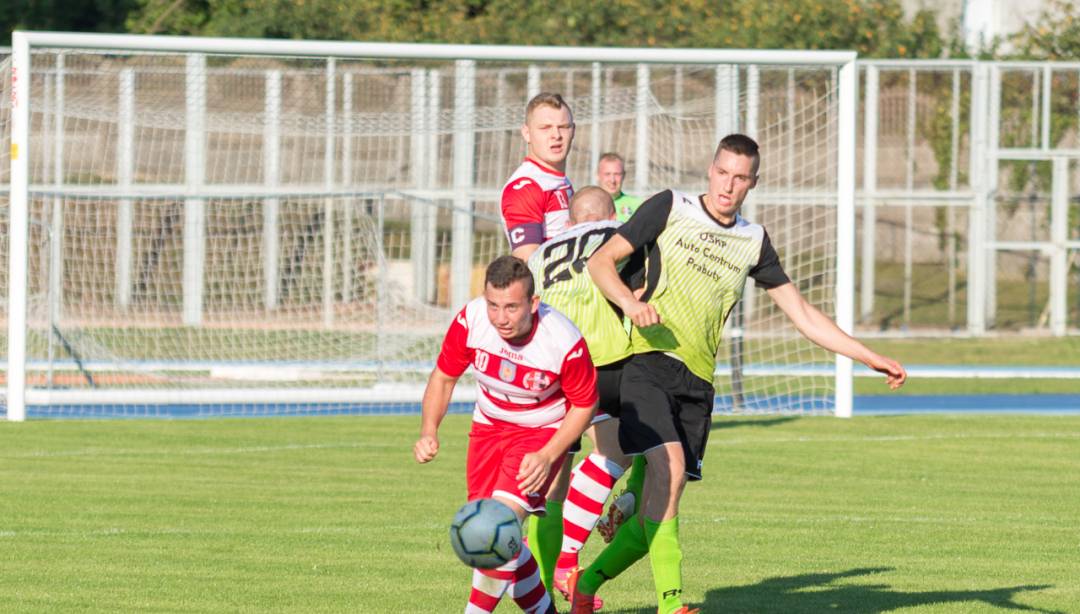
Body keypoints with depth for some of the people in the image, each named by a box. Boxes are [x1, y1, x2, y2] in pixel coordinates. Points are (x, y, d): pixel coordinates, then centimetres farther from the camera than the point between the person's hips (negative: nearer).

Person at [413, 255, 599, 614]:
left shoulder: (565, 343, -29)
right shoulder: (470, 320, -22)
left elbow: (584, 405, -12)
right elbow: (443, 376, -3)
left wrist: (547, 457, -22)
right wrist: (429, 432, -17)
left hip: (543, 432, -4)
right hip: (488, 427, 5)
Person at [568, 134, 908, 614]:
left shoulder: (753, 242, 16)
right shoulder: (670, 208, 4)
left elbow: (804, 316, 20)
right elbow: (601, 260, 2)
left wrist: (872, 359, 16)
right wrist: (629, 301, -18)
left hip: (698, 382, 5)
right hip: (649, 363, -5)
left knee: (659, 503, 0)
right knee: (669, 468, -25)